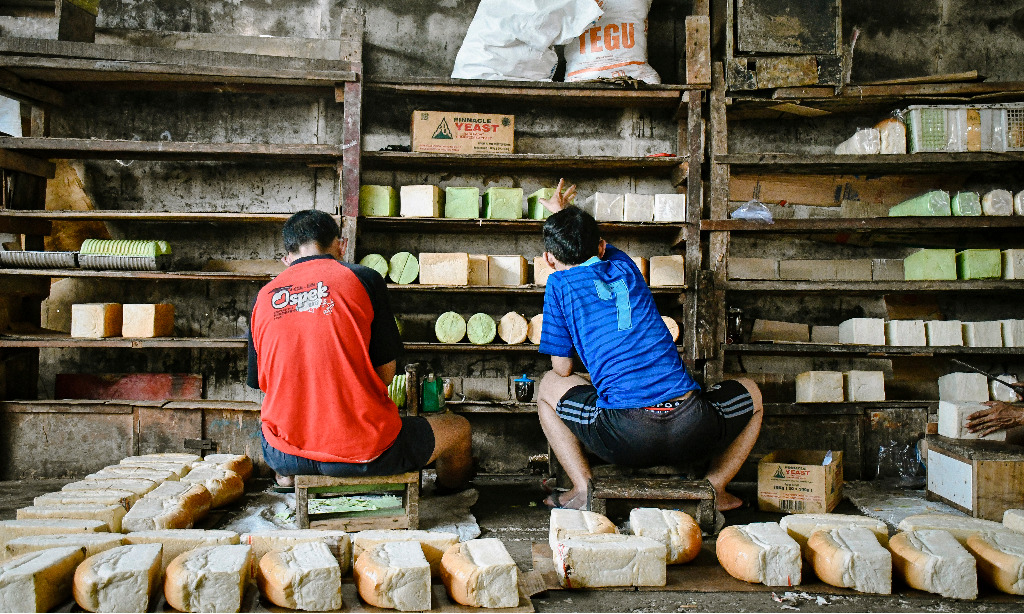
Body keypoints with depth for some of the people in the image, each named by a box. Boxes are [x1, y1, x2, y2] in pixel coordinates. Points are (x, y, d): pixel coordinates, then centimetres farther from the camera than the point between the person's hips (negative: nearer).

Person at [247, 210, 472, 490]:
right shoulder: (363, 278, -6)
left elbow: (262, 383, 10)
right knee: (458, 428, 23)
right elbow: (386, 371, -5)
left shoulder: (263, 298, 4)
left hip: (285, 456, 4)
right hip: (363, 455, -4)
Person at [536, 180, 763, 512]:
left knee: (548, 387, 26)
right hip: (692, 433, 3)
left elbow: (562, 368, 10)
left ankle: (584, 489, 15)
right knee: (751, 392, 34)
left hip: (625, 439, -2)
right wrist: (564, 213, 61)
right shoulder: (624, 266, 18)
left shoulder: (560, 282, 7)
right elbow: (598, 247, 44)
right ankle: (713, 488, 23)